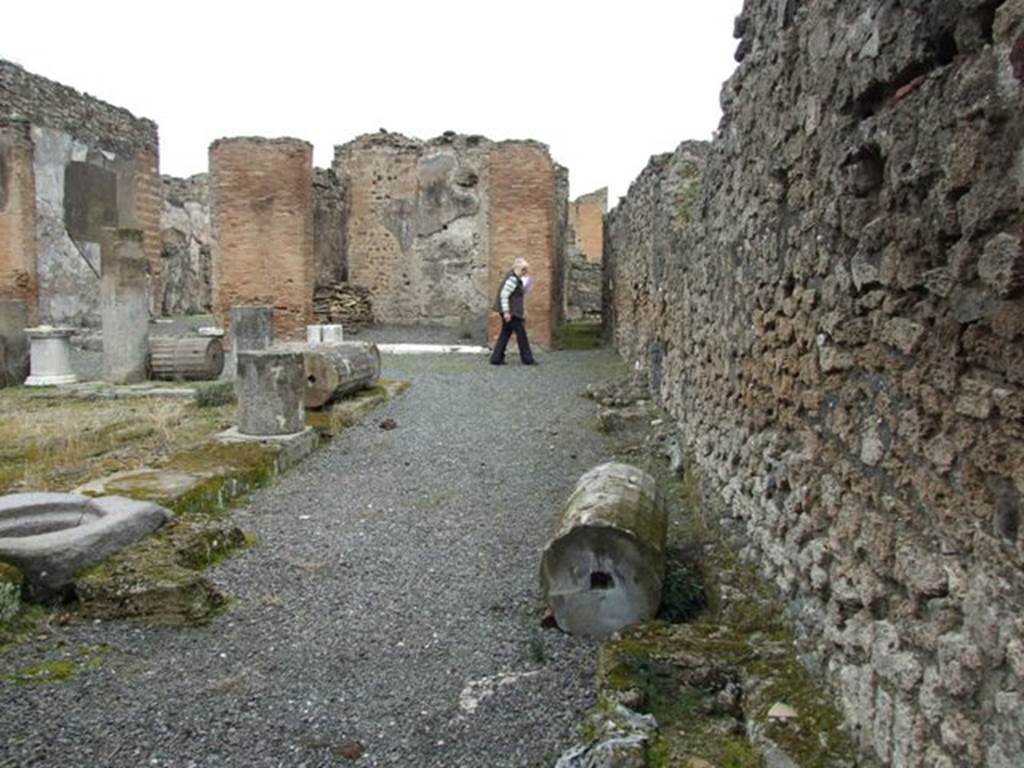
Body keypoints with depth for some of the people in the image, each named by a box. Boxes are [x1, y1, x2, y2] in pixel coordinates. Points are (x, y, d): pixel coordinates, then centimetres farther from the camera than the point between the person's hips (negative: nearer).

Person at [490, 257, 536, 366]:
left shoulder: (517, 279, 14)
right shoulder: (512, 279, -17)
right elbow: (504, 295, -23)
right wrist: (506, 312, -23)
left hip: (511, 311, 10)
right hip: (511, 312, -10)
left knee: (505, 334, 11)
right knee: (521, 333, -1)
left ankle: (496, 358, 12)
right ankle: (527, 359, 8)